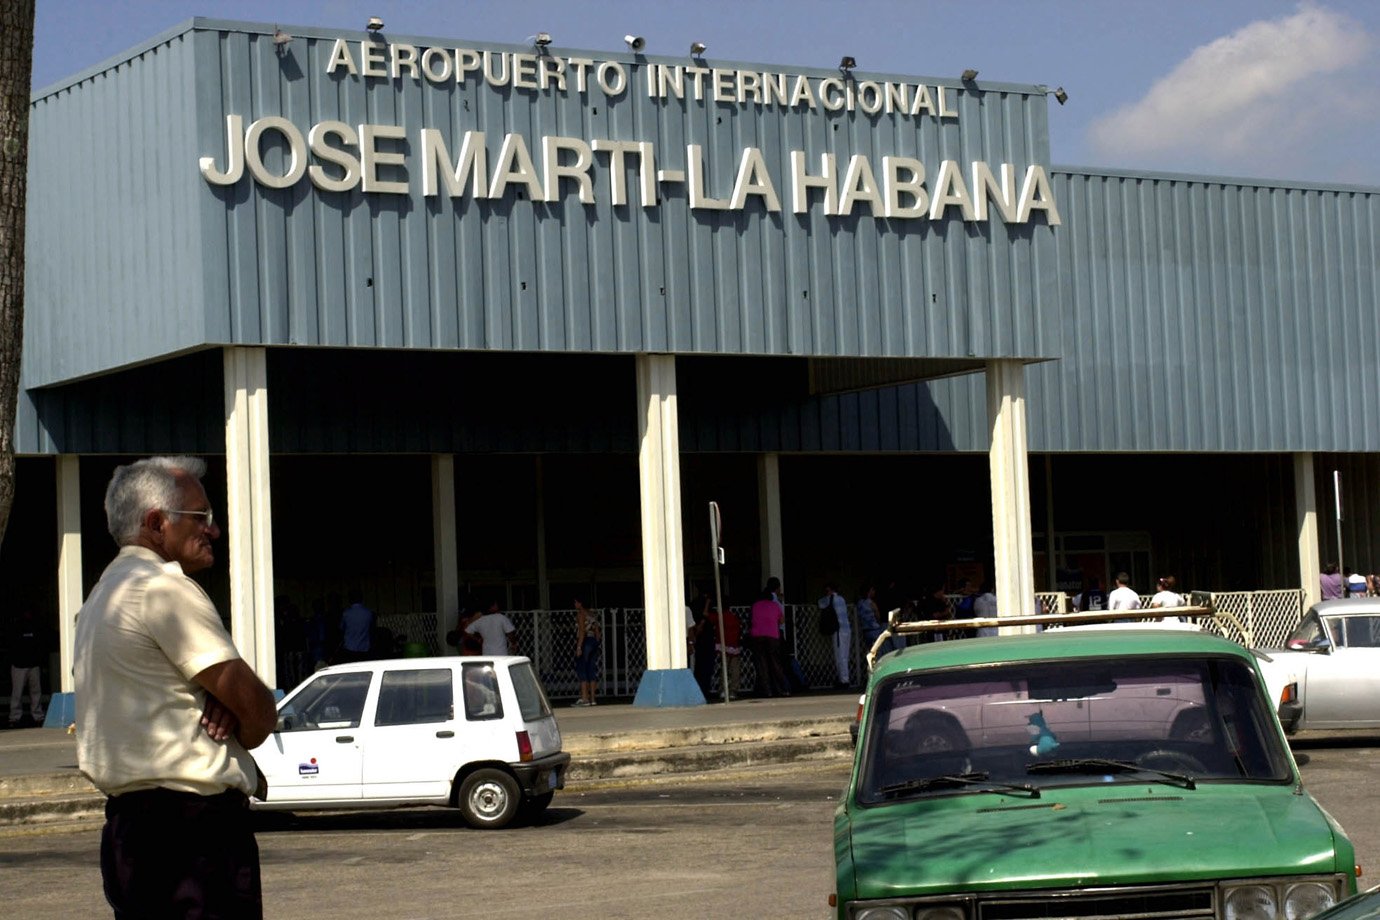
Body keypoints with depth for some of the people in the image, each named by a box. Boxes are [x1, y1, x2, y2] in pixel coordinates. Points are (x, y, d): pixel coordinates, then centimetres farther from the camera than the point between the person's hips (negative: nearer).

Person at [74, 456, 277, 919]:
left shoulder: (105, 592, 21)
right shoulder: (164, 587, -12)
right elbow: (258, 709, -14)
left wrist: (225, 705, -2)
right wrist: (240, 729, 8)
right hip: (194, 821, -10)